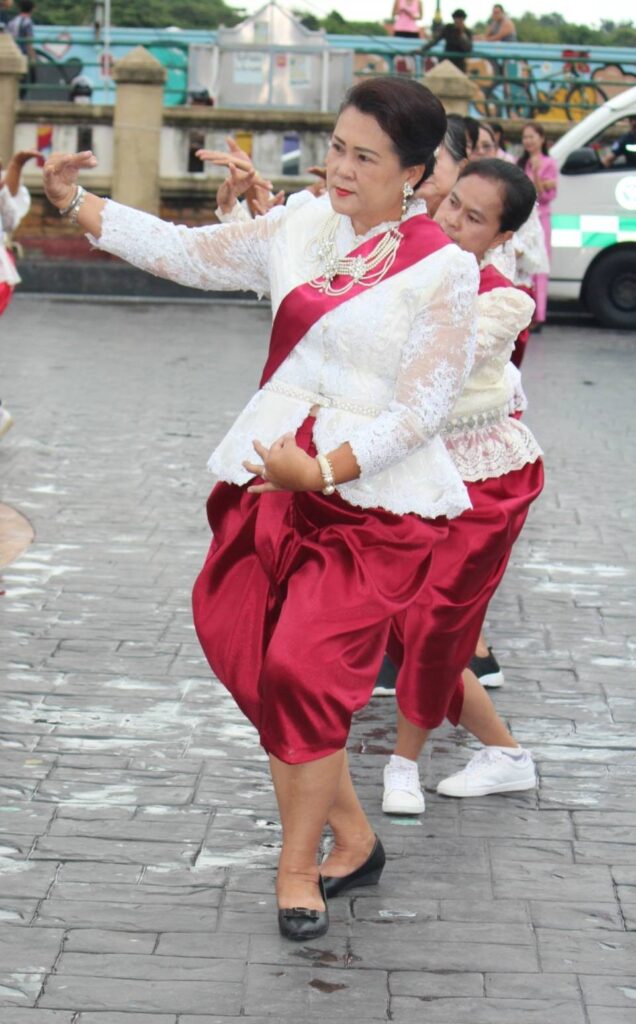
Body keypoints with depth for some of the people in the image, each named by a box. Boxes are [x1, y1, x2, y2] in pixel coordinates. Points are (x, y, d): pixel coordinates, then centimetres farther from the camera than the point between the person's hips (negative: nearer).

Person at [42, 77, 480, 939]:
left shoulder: (443, 270, -7)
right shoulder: (299, 229, 8)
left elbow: (425, 407, -10)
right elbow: (186, 253, 12)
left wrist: (324, 469, -19)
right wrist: (73, 202, 3)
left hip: (374, 498, -5)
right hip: (273, 481, 5)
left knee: (303, 669, -14)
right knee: (266, 671, 5)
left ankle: (298, 862, 4)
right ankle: (351, 835, 21)